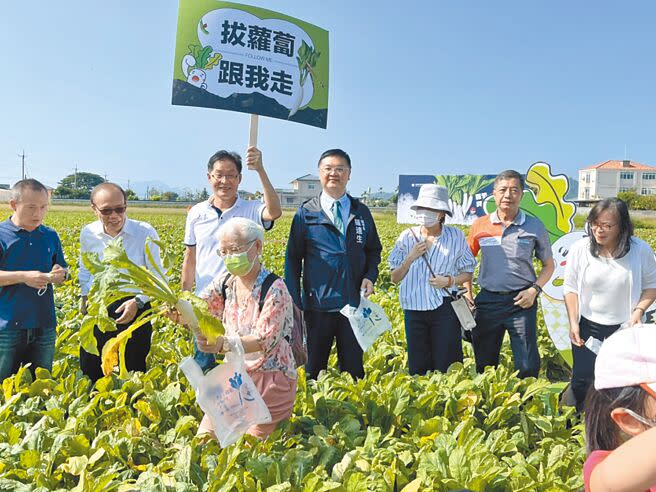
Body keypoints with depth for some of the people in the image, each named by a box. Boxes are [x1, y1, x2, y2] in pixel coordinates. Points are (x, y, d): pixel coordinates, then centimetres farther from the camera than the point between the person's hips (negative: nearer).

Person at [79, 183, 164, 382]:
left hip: (134, 307, -3)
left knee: (133, 371, 11)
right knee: (89, 369, 15)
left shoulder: (145, 233, -14)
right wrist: (85, 295, 7)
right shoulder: (88, 233, -3)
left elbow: (157, 277, -7)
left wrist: (138, 301, -18)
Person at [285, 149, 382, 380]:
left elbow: (373, 250, 18)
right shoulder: (306, 213, 0)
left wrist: (370, 276, -2)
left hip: (354, 304, 2)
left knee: (353, 367, 12)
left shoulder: (361, 212, 9)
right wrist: (294, 301, -5)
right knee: (314, 367, 11)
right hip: (319, 304, -2)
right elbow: (293, 258, 1)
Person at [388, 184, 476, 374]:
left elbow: (468, 272, 8)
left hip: (445, 308, -1)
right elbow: (394, 278, 3)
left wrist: (450, 281, -11)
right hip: (414, 308, 1)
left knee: (446, 365, 4)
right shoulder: (407, 237, 2)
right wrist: (411, 257, -12)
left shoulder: (456, 236, 0)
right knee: (418, 366, 9)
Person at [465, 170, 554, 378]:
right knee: (484, 364, 13)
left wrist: (534, 290, -8)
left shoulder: (535, 226, 0)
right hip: (487, 300, 2)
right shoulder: (480, 226, 2)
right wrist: (468, 294, 3)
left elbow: (548, 265, 9)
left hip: (521, 301, -1)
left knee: (527, 367, 3)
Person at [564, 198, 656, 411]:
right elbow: (570, 288, -3)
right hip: (587, 327, 0)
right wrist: (573, 323, -8)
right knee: (582, 380, 7)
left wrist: (639, 311, -15)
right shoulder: (579, 249, -12)